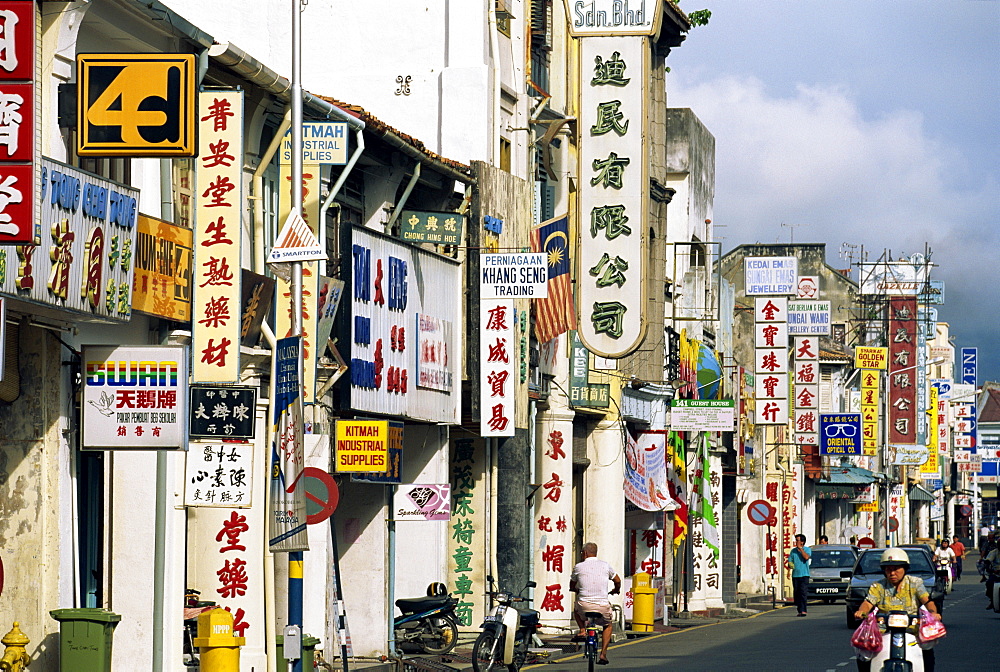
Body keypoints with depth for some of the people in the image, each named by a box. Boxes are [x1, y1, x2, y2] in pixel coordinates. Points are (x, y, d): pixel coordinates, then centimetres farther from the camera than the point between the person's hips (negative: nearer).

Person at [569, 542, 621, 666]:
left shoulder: (578, 567, 3)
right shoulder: (605, 565, 6)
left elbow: (572, 586, 18)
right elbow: (617, 581, 22)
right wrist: (616, 590, 44)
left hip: (584, 606, -1)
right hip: (603, 606, 1)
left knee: (576, 609, 36)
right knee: (608, 626, 31)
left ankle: (582, 630, 13)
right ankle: (603, 654, 20)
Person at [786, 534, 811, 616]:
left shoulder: (807, 549, 4)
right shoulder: (793, 551, 12)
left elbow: (806, 557, -17)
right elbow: (789, 562, 14)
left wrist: (800, 548, -10)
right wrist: (790, 565, -9)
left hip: (804, 575, -4)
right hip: (795, 575, 4)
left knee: (803, 593, -13)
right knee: (796, 593, 2)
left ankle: (803, 610, -18)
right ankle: (799, 610, 9)